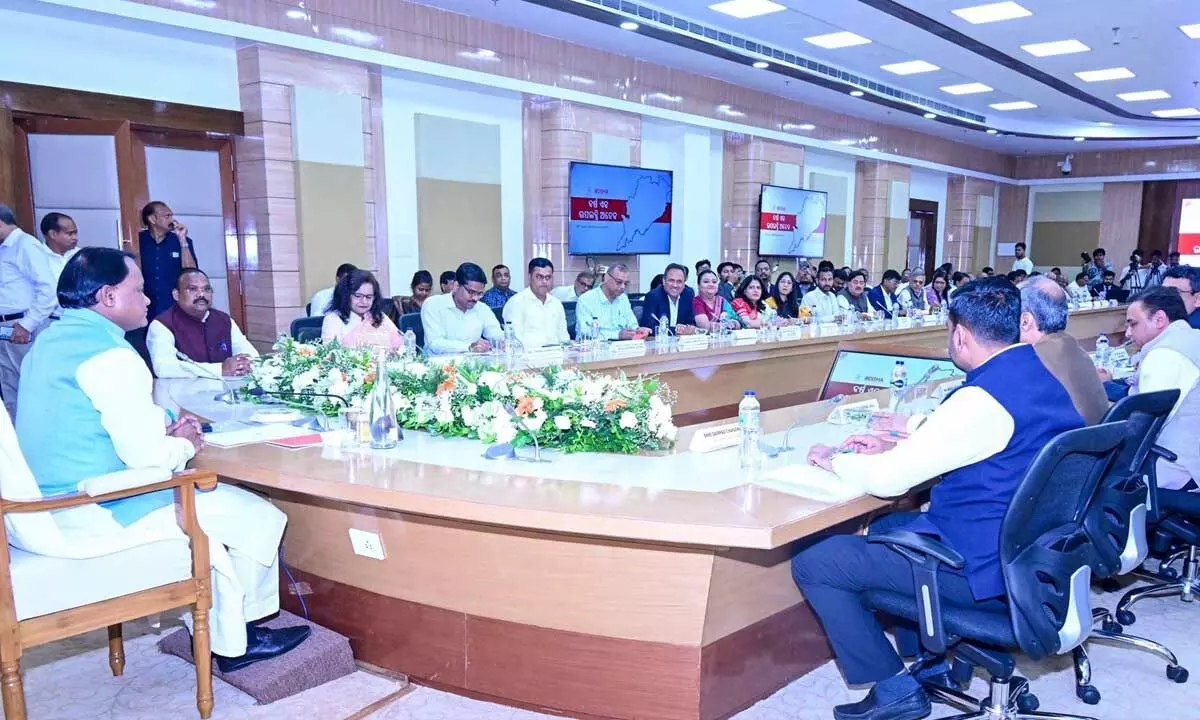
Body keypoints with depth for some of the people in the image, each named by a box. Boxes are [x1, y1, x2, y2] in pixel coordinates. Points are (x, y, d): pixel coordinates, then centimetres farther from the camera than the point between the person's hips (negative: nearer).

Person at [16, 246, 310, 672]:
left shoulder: (51, 340, 11)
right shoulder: (110, 353, -21)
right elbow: (147, 456, -26)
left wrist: (162, 427, 7)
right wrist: (185, 444, -4)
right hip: (95, 515, -10)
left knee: (217, 498, 21)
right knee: (260, 518, -4)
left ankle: (225, 631, 24)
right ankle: (233, 641, 17)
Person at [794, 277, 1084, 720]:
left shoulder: (984, 397, -25)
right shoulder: (1038, 374, 5)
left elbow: (889, 479, -22)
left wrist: (833, 460, -4)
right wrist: (897, 448, 11)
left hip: (984, 569, -10)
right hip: (1024, 548, 10)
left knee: (811, 563, -8)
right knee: (886, 528, 29)